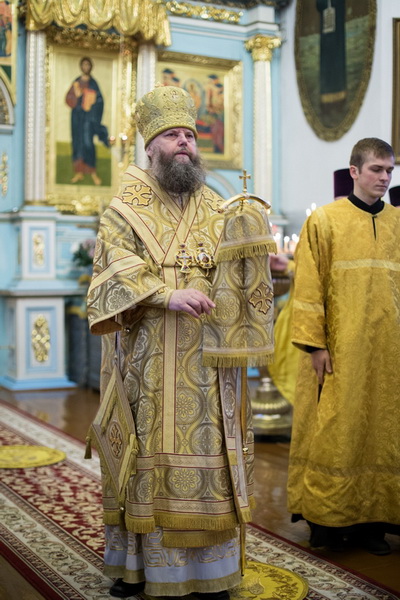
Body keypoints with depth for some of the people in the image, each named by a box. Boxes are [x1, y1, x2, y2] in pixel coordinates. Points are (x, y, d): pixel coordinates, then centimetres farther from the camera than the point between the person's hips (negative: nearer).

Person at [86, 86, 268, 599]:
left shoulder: (217, 211, 14)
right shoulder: (125, 210, 4)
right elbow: (118, 271, -11)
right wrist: (170, 294, -26)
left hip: (205, 360, 2)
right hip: (148, 359, -2)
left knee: (206, 452, 2)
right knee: (150, 452, 2)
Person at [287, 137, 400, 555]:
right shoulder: (324, 220, 0)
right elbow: (309, 287, -4)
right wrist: (314, 344, -10)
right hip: (339, 349, -4)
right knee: (332, 432, 1)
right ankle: (325, 520, 13)